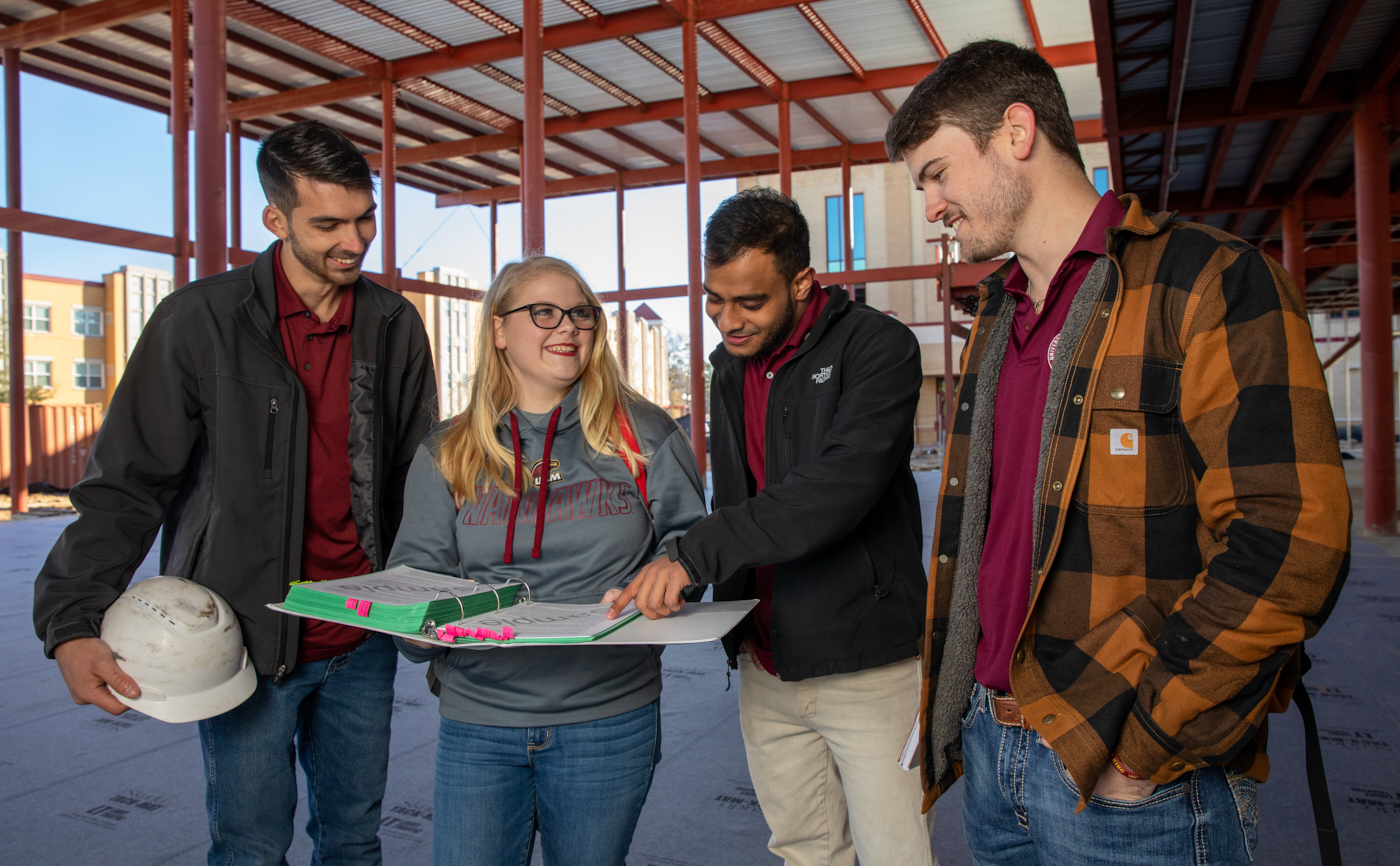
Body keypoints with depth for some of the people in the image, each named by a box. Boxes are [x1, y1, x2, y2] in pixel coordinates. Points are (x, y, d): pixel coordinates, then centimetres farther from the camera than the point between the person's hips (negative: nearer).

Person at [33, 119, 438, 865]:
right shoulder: (199, 321, -8)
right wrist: (72, 621, -18)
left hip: (363, 641, 3)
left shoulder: (393, 326, 3)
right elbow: (126, 486, -7)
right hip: (245, 641, -3)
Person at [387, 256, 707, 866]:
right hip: (477, 722, 1)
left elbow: (688, 542, 6)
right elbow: (415, 570, 6)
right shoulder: (447, 453, 6)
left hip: (608, 721, 0)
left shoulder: (645, 434, 2)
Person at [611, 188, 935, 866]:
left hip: (867, 664, -6)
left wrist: (700, 552, -30)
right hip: (765, 669, 6)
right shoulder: (731, 368, 12)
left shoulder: (877, 346, -11)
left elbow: (841, 483, -27)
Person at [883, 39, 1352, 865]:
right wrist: (955, 704, 11)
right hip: (990, 748, 7)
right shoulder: (997, 318, 12)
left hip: (1130, 782, -7)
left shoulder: (1211, 282, -11)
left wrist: (1133, 736, -18)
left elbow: (1291, 539, -19)